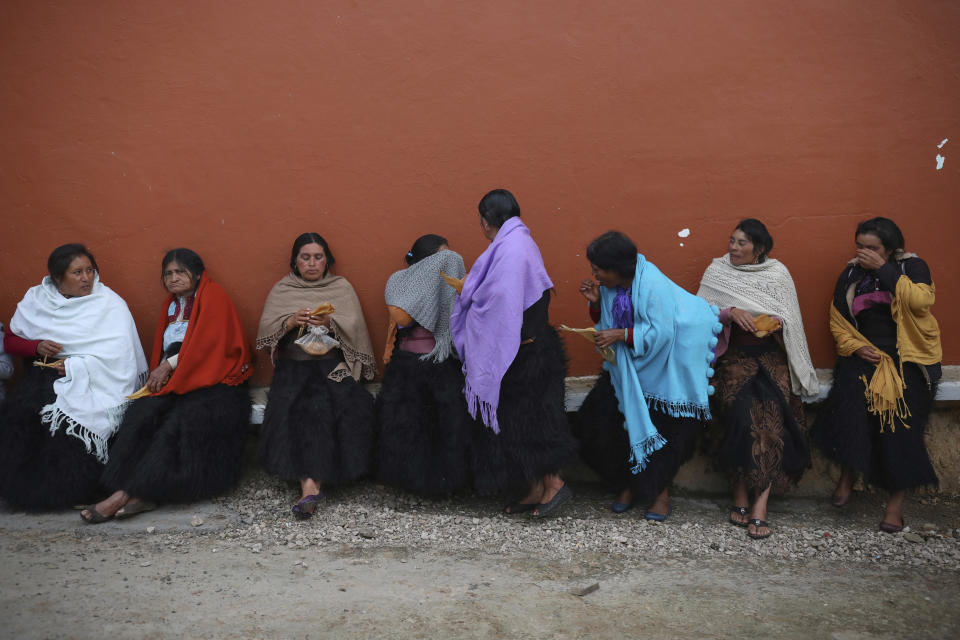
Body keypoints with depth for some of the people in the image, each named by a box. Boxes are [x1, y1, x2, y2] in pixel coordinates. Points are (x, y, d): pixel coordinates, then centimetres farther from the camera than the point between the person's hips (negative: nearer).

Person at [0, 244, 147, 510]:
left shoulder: (110, 304, -2)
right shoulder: (36, 298, 10)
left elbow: (120, 354, -10)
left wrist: (77, 366, -18)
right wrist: (37, 347, -7)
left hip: (92, 379, -3)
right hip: (45, 374, 4)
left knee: (72, 418, -33)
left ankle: (72, 489, -13)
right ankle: (26, 487, -7)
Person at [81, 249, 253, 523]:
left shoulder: (213, 296, 2)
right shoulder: (171, 305, 24)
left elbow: (208, 341, -11)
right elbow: (162, 351, 21)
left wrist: (170, 366, -11)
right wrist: (158, 375, 0)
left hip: (214, 382, -6)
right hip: (175, 382, 6)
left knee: (179, 420, -33)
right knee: (142, 412, -25)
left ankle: (125, 493, -34)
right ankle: (140, 495, -36)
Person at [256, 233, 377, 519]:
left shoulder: (341, 287, 13)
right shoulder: (281, 290, 15)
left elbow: (354, 327, -1)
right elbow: (265, 329, 2)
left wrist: (330, 322, -21)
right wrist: (291, 322, -17)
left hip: (334, 366, -1)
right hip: (294, 366, 1)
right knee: (292, 407, -29)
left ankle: (310, 482, -27)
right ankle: (313, 483, -30)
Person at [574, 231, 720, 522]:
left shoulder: (653, 285, -25)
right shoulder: (611, 285, -2)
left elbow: (660, 333, -27)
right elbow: (606, 323, 8)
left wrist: (621, 335, -28)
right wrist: (596, 302, -9)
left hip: (663, 365, -7)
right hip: (628, 366, 7)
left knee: (659, 428, -1)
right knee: (604, 419, 0)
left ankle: (661, 492, 17)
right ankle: (629, 484, 17)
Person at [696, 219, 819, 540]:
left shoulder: (778, 273, 10)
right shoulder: (717, 271, 8)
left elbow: (791, 319, 11)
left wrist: (776, 323, -10)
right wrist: (730, 313, -15)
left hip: (771, 354, 1)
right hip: (735, 354, -1)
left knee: (772, 415, -19)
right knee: (744, 413, -22)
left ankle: (759, 504, -18)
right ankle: (742, 497, -10)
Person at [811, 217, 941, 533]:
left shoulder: (912, 267, 2)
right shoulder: (851, 275, 11)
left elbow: (920, 301, -18)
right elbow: (837, 321, 12)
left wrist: (884, 269, -17)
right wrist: (856, 347, -5)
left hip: (907, 357, -2)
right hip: (865, 355, 2)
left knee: (900, 422, -16)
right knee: (850, 401, -26)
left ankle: (896, 502, -9)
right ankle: (848, 474, -11)